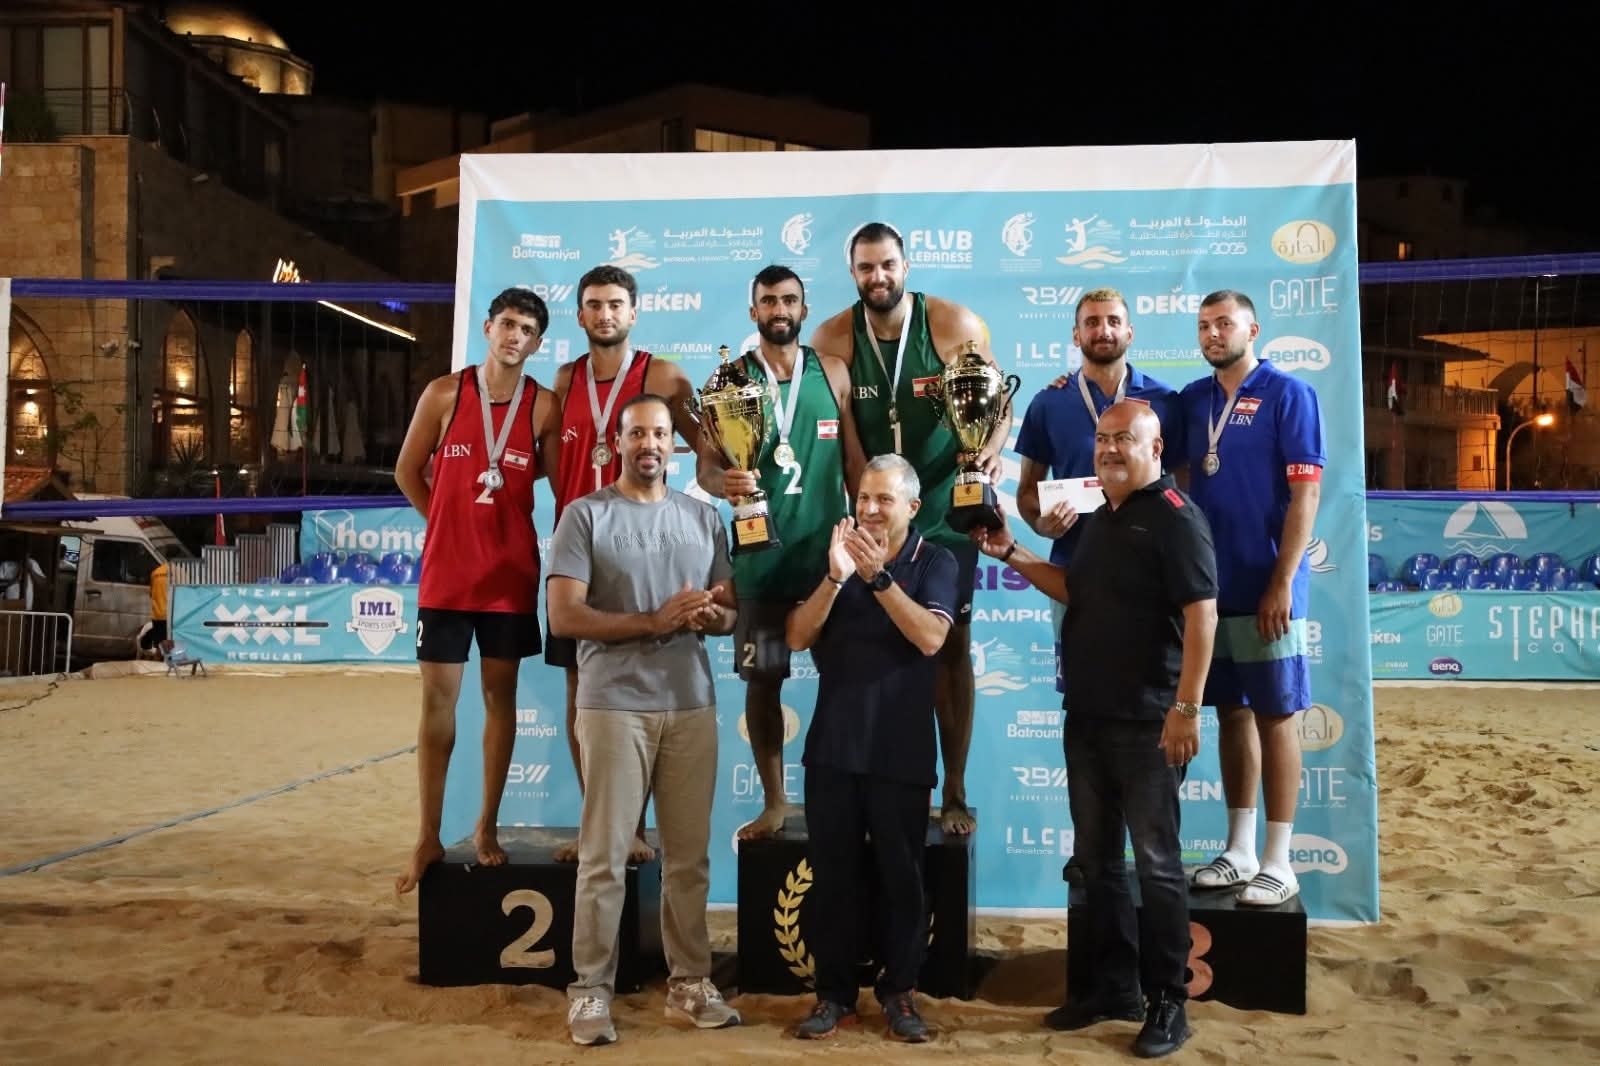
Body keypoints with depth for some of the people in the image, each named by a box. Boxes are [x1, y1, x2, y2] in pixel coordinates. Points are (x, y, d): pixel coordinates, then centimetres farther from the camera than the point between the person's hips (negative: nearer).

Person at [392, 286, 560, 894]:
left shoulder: (543, 406, -2)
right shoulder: (444, 394, -3)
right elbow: (407, 472, 7)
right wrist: (450, 523, 7)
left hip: (512, 573, 1)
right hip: (446, 571, 0)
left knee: (500, 696, 8)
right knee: (438, 698, 2)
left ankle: (487, 828, 20)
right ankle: (429, 839, 11)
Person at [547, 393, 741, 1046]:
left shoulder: (703, 519, 12)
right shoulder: (585, 516, -1)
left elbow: (731, 613, 15)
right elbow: (563, 616, -10)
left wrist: (712, 615, -10)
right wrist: (656, 621, -16)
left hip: (692, 706, 4)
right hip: (614, 706, -4)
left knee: (689, 855, 9)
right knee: (604, 856, 0)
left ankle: (690, 982, 20)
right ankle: (591, 989, 11)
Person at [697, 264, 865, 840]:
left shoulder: (833, 373, 7)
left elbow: (854, 457, 9)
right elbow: (706, 465, -1)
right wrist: (724, 481, -24)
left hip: (829, 550, 0)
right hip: (761, 554, 0)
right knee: (761, 680, 5)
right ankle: (774, 802, 20)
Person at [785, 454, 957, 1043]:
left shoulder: (935, 561, -2)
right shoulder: (836, 551, 7)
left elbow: (930, 637, -17)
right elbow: (798, 637, -3)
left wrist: (878, 575, -24)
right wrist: (836, 577, -17)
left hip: (901, 749, -2)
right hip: (833, 744, 3)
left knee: (900, 876, 5)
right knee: (833, 875, 7)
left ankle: (900, 991, 19)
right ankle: (833, 992, 18)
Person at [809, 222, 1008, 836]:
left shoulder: (955, 324, -8)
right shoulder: (832, 339, -4)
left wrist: (991, 448, -20)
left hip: (945, 509, -1)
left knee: (952, 646, 4)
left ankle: (954, 792, 13)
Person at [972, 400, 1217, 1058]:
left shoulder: (1175, 517, -12)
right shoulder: (1100, 517, 15)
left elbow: (1201, 615, -19)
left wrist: (1186, 708, -24)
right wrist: (1011, 554, 12)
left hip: (1147, 723, -8)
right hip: (1087, 717, 9)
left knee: (1155, 863, 1)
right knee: (1096, 859, 14)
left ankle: (1168, 1003, 14)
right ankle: (1114, 987, 27)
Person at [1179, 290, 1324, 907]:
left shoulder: (1288, 394, -5)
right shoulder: (1192, 399, 10)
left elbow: (1305, 493, -10)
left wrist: (1282, 584, -15)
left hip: (1265, 588, -5)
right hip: (1208, 585, 5)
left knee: (1276, 715, 1)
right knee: (1231, 713, 11)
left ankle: (1278, 862, 9)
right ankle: (1239, 849, 21)